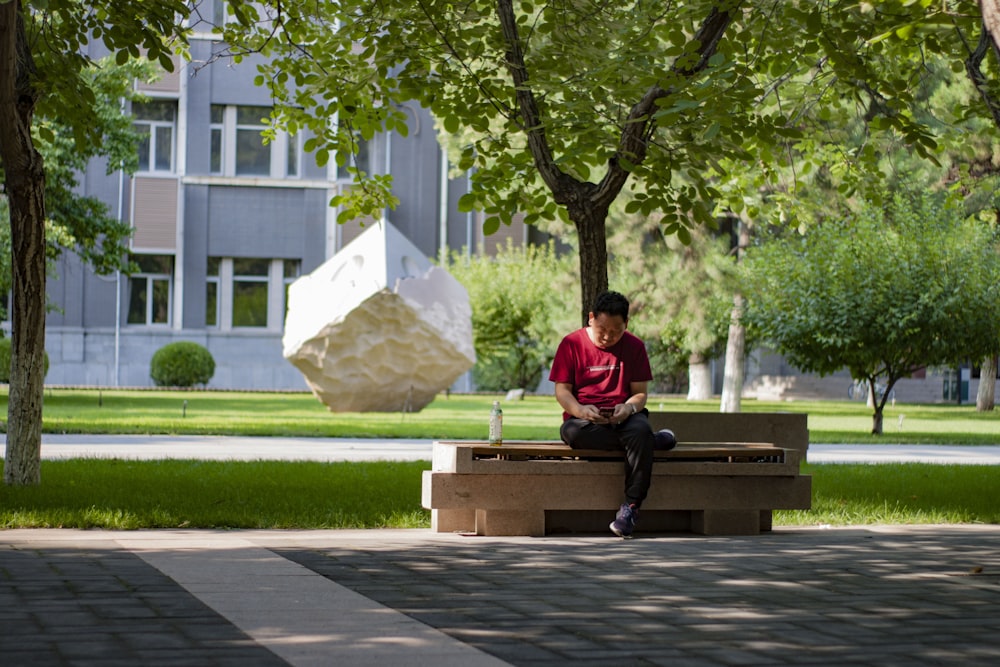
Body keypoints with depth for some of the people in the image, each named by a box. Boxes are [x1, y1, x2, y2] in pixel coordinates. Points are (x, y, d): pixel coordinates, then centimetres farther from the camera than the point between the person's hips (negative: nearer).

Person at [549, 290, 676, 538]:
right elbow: (562, 390, 1)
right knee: (572, 432, -38)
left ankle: (631, 504, -29)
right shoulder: (572, 344, 4)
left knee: (640, 430, -37)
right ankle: (654, 439, -23)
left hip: (622, 416, 0)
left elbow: (640, 392, 6)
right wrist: (579, 410, -21)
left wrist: (629, 407, -18)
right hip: (585, 418, 0)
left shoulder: (634, 346, 8)